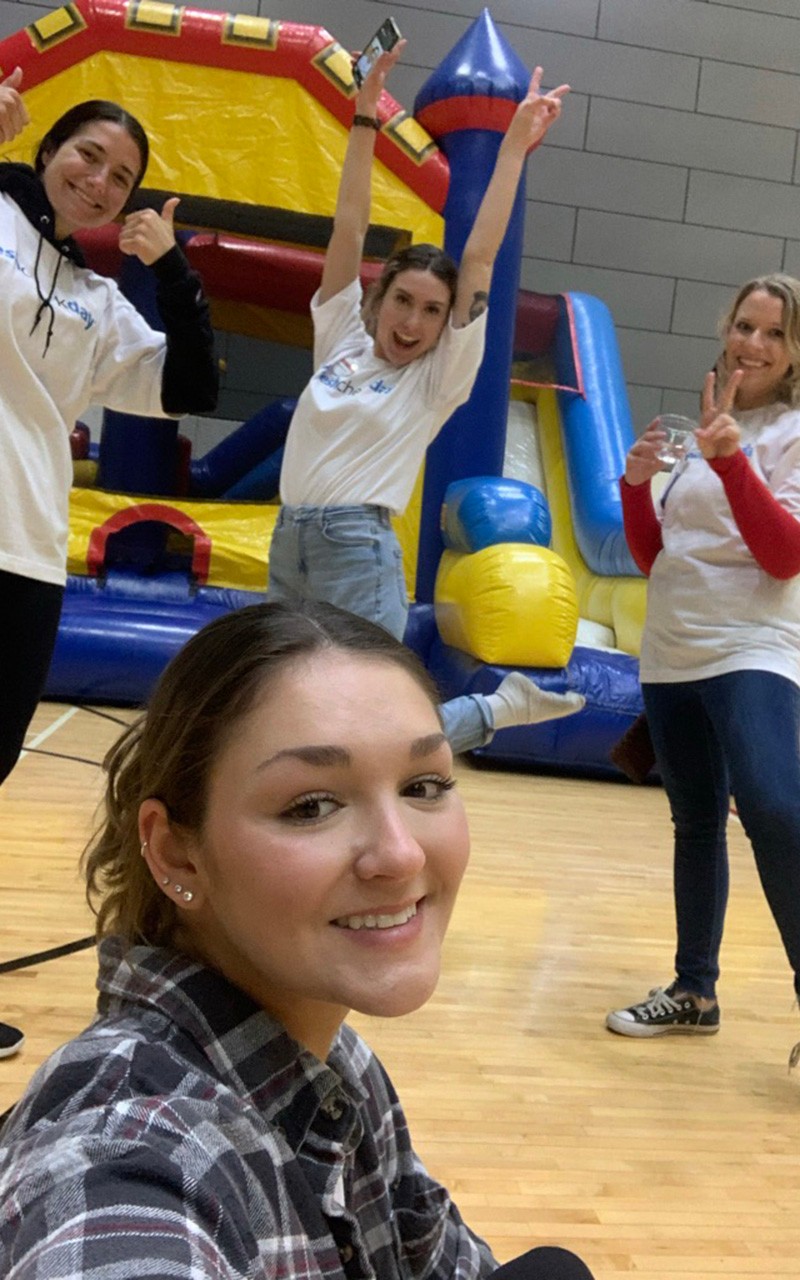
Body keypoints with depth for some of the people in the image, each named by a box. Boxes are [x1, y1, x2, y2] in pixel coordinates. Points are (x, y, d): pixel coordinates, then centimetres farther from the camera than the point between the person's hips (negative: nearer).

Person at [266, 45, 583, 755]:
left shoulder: (441, 377, 1)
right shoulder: (341, 339, 11)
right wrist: (366, 117, 9)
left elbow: (480, 258, -4)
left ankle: (504, 707, 11)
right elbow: (349, 227, 10)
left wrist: (515, 145, -4)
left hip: (360, 555, -5)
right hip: (289, 546, 5)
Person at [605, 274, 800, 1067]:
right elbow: (654, 559, 16)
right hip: (670, 658, 6)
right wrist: (636, 484, -1)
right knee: (696, 823, 12)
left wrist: (731, 460, -23)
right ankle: (694, 992, 22)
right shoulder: (705, 430, 16)